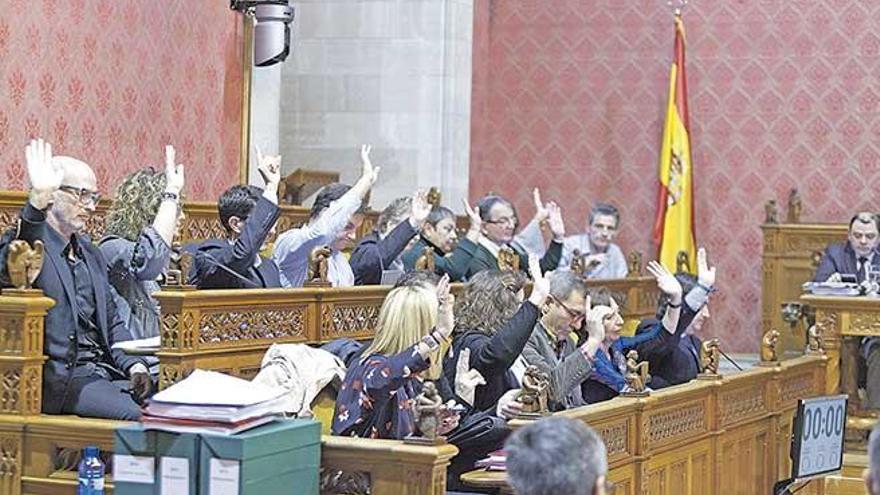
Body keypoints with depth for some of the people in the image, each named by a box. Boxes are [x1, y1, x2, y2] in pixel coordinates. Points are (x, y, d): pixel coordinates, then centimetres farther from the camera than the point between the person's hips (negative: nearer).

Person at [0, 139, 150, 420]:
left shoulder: (91, 254, 22)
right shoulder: (31, 246, -2)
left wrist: (133, 364, 1)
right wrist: (39, 198, -40)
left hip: (105, 369, 7)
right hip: (60, 376, -7)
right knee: (135, 415, -29)